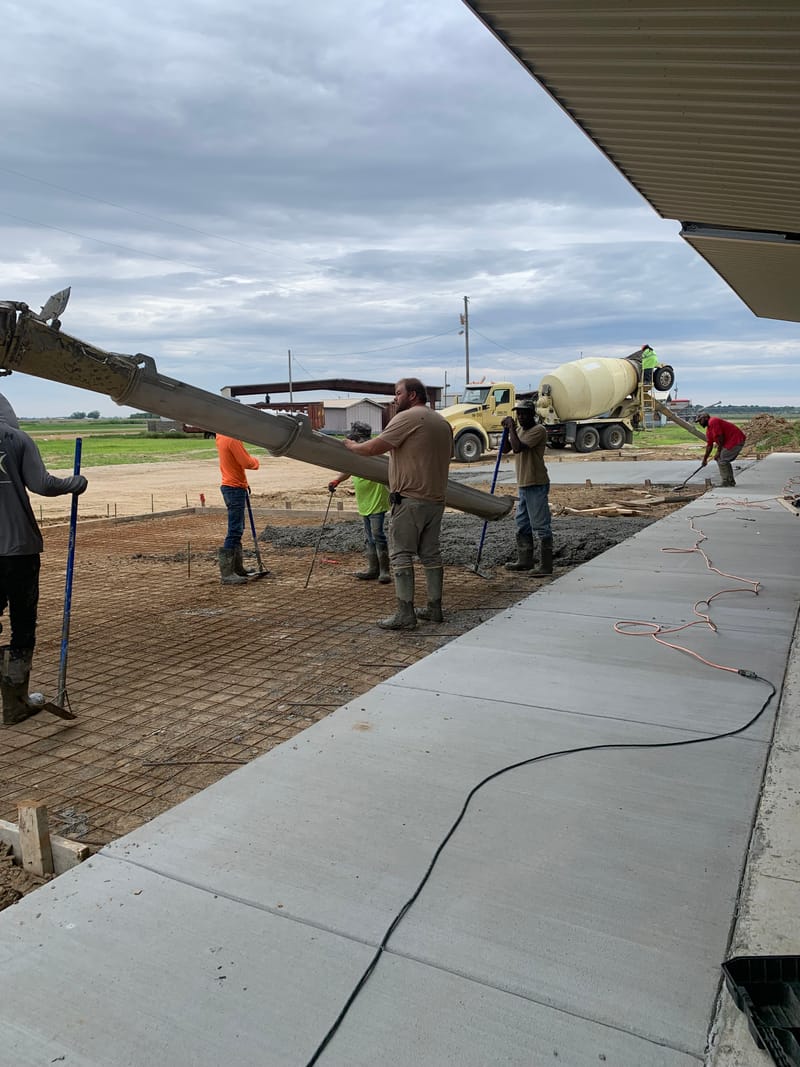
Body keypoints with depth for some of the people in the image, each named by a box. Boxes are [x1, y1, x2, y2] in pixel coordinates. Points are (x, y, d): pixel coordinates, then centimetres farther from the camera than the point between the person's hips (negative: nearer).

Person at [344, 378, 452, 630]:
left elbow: (373, 448, -13)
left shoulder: (407, 417, -9)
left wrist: (351, 446, 5)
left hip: (410, 499, -8)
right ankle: (434, 609, 18)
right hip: (436, 499, 8)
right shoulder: (443, 422, 17)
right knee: (431, 554, 13)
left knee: (401, 555, -4)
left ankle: (405, 614, -5)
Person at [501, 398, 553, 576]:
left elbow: (518, 447, -24)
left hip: (536, 485, -10)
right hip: (522, 485, 10)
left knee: (541, 526, -7)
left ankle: (546, 566, -4)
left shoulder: (538, 430, -14)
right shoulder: (519, 430, 15)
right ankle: (525, 560, 26)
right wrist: (506, 430, 0)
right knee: (522, 526, 16)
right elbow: (506, 449, 12)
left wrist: (511, 428, -15)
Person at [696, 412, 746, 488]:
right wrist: (705, 459, 22)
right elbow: (709, 445, 22)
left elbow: (720, 437, -19)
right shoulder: (708, 430, 17)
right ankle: (730, 481, 23)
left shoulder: (713, 422, -14)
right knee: (724, 461, 17)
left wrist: (718, 452, -12)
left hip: (736, 440, -10)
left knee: (721, 460, -8)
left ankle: (726, 483, -5)